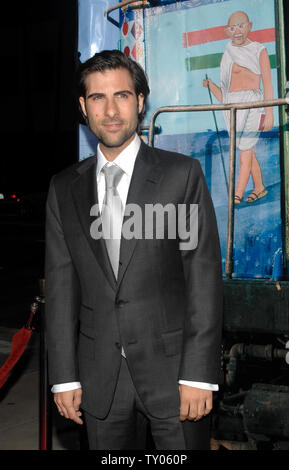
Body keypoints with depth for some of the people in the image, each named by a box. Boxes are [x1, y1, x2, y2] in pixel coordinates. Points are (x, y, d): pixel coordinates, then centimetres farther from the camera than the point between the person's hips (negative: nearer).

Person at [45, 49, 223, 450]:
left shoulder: (181, 173, -4)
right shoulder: (64, 188, 6)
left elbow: (204, 274, -7)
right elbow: (61, 284, 4)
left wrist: (199, 374, -11)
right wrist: (64, 377, 1)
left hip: (171, 366, -2)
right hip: (99, 377, 3)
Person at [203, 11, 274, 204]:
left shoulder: (259, 51, 1)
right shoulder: (229, 54, 14)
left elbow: (268, 85, -2)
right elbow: (224, 95, 14)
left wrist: (269, 113, -9)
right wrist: (210, 85, -3)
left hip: (251, 104, -5)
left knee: (245, 149, -9)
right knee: (248, 150, 11)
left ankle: (238, 195, -9)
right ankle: (260, 188, 24)